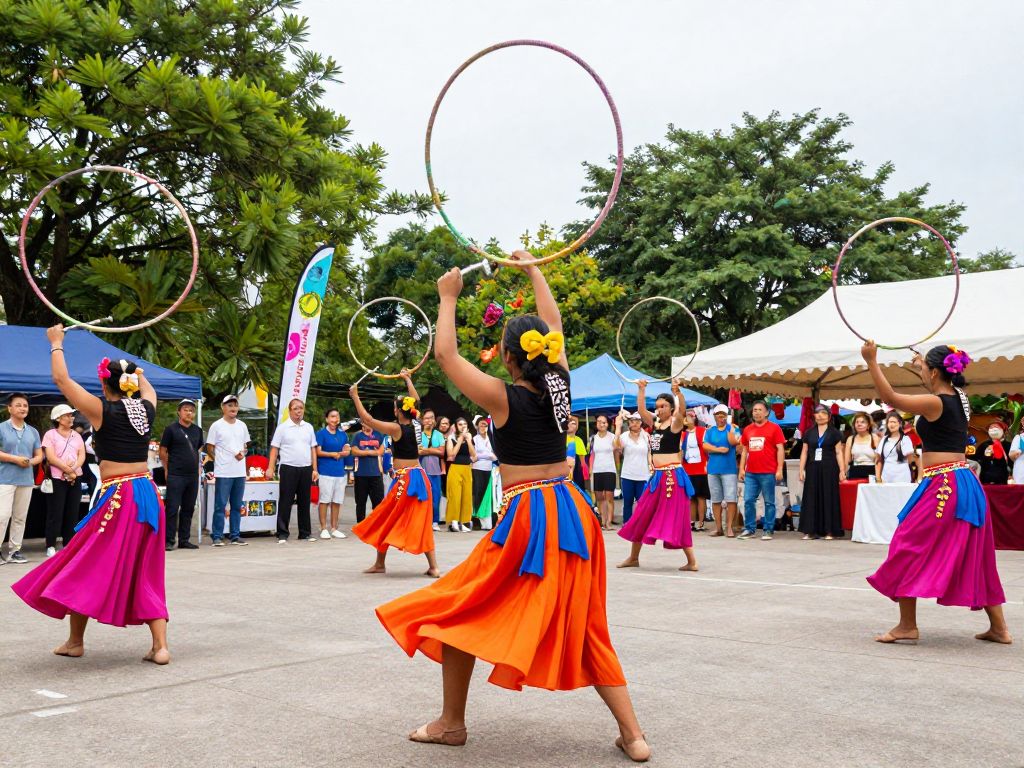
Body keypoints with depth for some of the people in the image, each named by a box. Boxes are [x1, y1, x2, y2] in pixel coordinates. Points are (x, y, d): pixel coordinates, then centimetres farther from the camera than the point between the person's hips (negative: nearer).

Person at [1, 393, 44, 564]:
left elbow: (39, 455, 15)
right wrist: (15, 459, -15)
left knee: (20, 517, 7)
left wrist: (30, 462, -7)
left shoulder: (33, 431, 12)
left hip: (26, 480, 5)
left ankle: (15, 550, 13)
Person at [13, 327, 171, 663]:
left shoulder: (102, 411, -7)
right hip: (148, 493, 5)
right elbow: (148, 388, 31)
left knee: (86, 566, 11)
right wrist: (136, 373, 47)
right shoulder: (146, 408, 5)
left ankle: (75, 641, 23)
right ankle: (160, 646, 4)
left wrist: (56, 342, 14)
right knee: (145, 573, 10)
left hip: (118, 497, -5)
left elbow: (61, 378, 0)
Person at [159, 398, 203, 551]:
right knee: (172, 508, -5)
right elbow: (163, 451, -1)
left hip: (193, 476, 6)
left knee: (188, 509, 9)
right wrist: (167, 470, -3)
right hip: (175, 476, -5)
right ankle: (169, 541, 1)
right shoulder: (171, 429, -3)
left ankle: (184, 540, 17)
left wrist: (197, 467, 12)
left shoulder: (198, 430, 13)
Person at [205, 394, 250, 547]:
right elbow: (209, 449, 0)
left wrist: (243, 452, -3)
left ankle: (235, 535, 16)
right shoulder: (216, 426, -3)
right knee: (220, 506, -3)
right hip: (223, 473, -5)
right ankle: (217, 536, 3)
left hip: (240, 472, 5)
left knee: (237, 506, 10)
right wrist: (219, 460, -5)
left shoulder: (242, 425, 11)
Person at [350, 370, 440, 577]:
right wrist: (408, 379, 35)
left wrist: (355, 397, 3)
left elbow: (367, 419, -7)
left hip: (404, 479, -6)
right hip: (419, 476, 6)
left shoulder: (395, 428, -11)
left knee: (387, 520, 7)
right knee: (421, 522, 7)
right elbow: (415, 401, 23)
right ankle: (433, 566, 2)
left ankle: (380, 563, 15)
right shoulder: (416, 425, 5)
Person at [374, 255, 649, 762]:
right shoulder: (558, 386, 3)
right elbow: (554, 328, 19)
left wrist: (448, 297, 9)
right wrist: (533, 271, 31)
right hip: (570, 509, 6)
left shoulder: (502, 397, -10)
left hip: (527, 516, -6)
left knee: (460, 613, 11)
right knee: (583, 626, 14)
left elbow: (445, 354, -3)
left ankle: (451, 723, 21)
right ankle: (632, 733, 11)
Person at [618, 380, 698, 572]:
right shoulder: (655, 423, 13)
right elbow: (641, 410, 12)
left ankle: (692, 561, 0)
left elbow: (682, 410, -25)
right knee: (642, 516, 12)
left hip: (672, 475, -8)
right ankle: (633, 558, 24)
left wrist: (677, 391, -40)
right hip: (657, 476, 8)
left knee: (676, 519, -7)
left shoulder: (675, 423, -6)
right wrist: (642, 390, 6)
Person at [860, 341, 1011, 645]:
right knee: (974, 556, 15)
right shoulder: (960, 398, 10)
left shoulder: (934, 403, -13)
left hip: (941, 485, -9)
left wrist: (871, 361, -5)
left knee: (909, 549, 0)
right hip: (965, 482, 9)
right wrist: (924, 369, 41)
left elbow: (890, 397, -11)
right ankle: (998, 627, 19)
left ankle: (908, 625, 1)